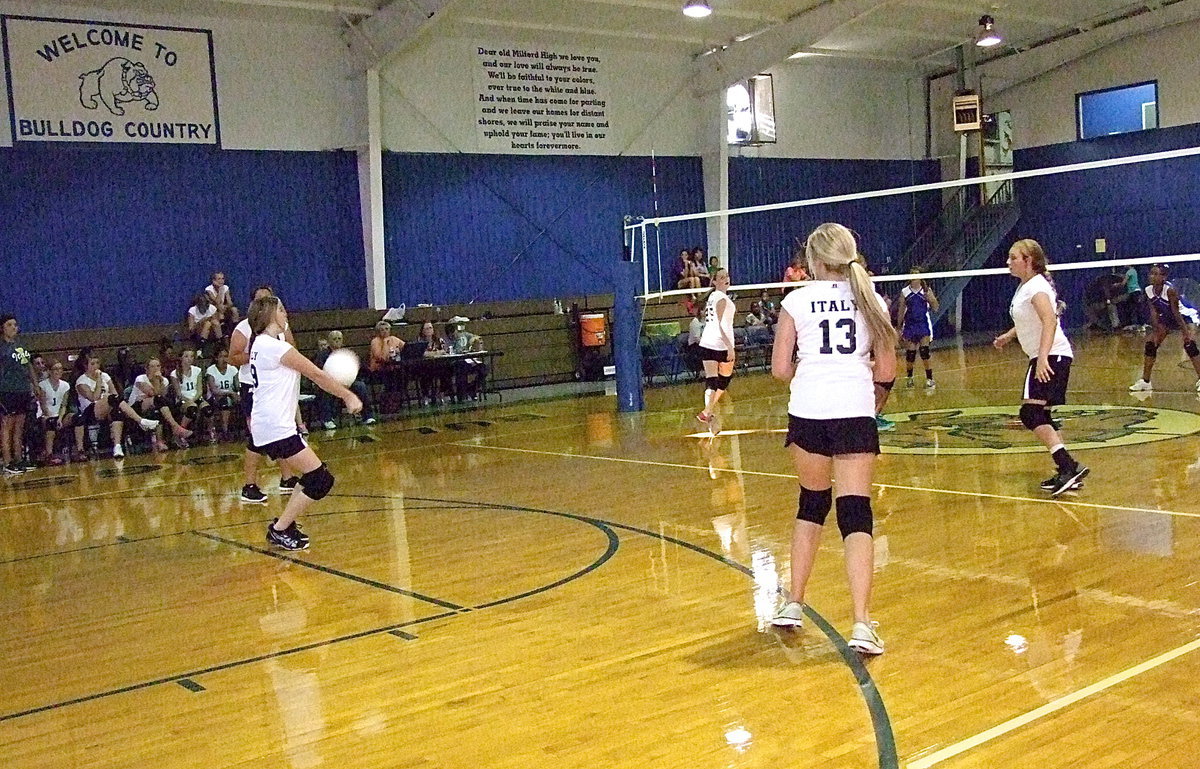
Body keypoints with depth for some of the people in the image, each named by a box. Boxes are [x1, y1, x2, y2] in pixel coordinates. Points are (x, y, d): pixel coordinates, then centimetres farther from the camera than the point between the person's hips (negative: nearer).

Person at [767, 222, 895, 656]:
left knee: (812, 503, 20)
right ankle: (861, 624, -11)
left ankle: (794, 605, 24)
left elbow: (780, 369, 1)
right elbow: (886, 372, 8)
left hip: (807, 413, 0)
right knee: (856, 514, -1)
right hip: (856, 414, 0)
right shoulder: (870, 300, 9)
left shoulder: (797, 301, 4)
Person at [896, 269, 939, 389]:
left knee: (924, 351, -12)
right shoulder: (904, 292, 4)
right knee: (910, 354, 2)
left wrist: (930, 298, -18)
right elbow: (901, 312, 9)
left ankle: (929, 379, -5)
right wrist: (899, 328, 8)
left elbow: (935, 308, 0)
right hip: (909, 325, 1)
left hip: (924, 325, -1)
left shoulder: (927, 290, 2)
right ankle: (909, 377, 24)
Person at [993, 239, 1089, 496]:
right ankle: (1067, 472, 15)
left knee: (1031, 413, -18)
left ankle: (1068, 467, -23)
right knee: (1039, 416, 11)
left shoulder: (1036, 287, -14)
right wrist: (1008, 336, 29)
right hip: (1041, 358, 11)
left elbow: (1050, 321, -28)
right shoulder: (1024, 287, 15)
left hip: (1052, 357, -11)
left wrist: (1043, 357, -37)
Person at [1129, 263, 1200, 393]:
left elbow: (1176, 312, -29)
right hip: (1167, 318, 7)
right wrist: (1155, 331, -18)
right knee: (1150, 344, -1)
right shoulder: (1149, 290, -13)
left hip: (1185, 316, -7)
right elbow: (1153, 312, -11)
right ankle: (1145, 381, 9)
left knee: (1189, 344, -26)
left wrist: (1185, 331, -30)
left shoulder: (1169, 289, -31)